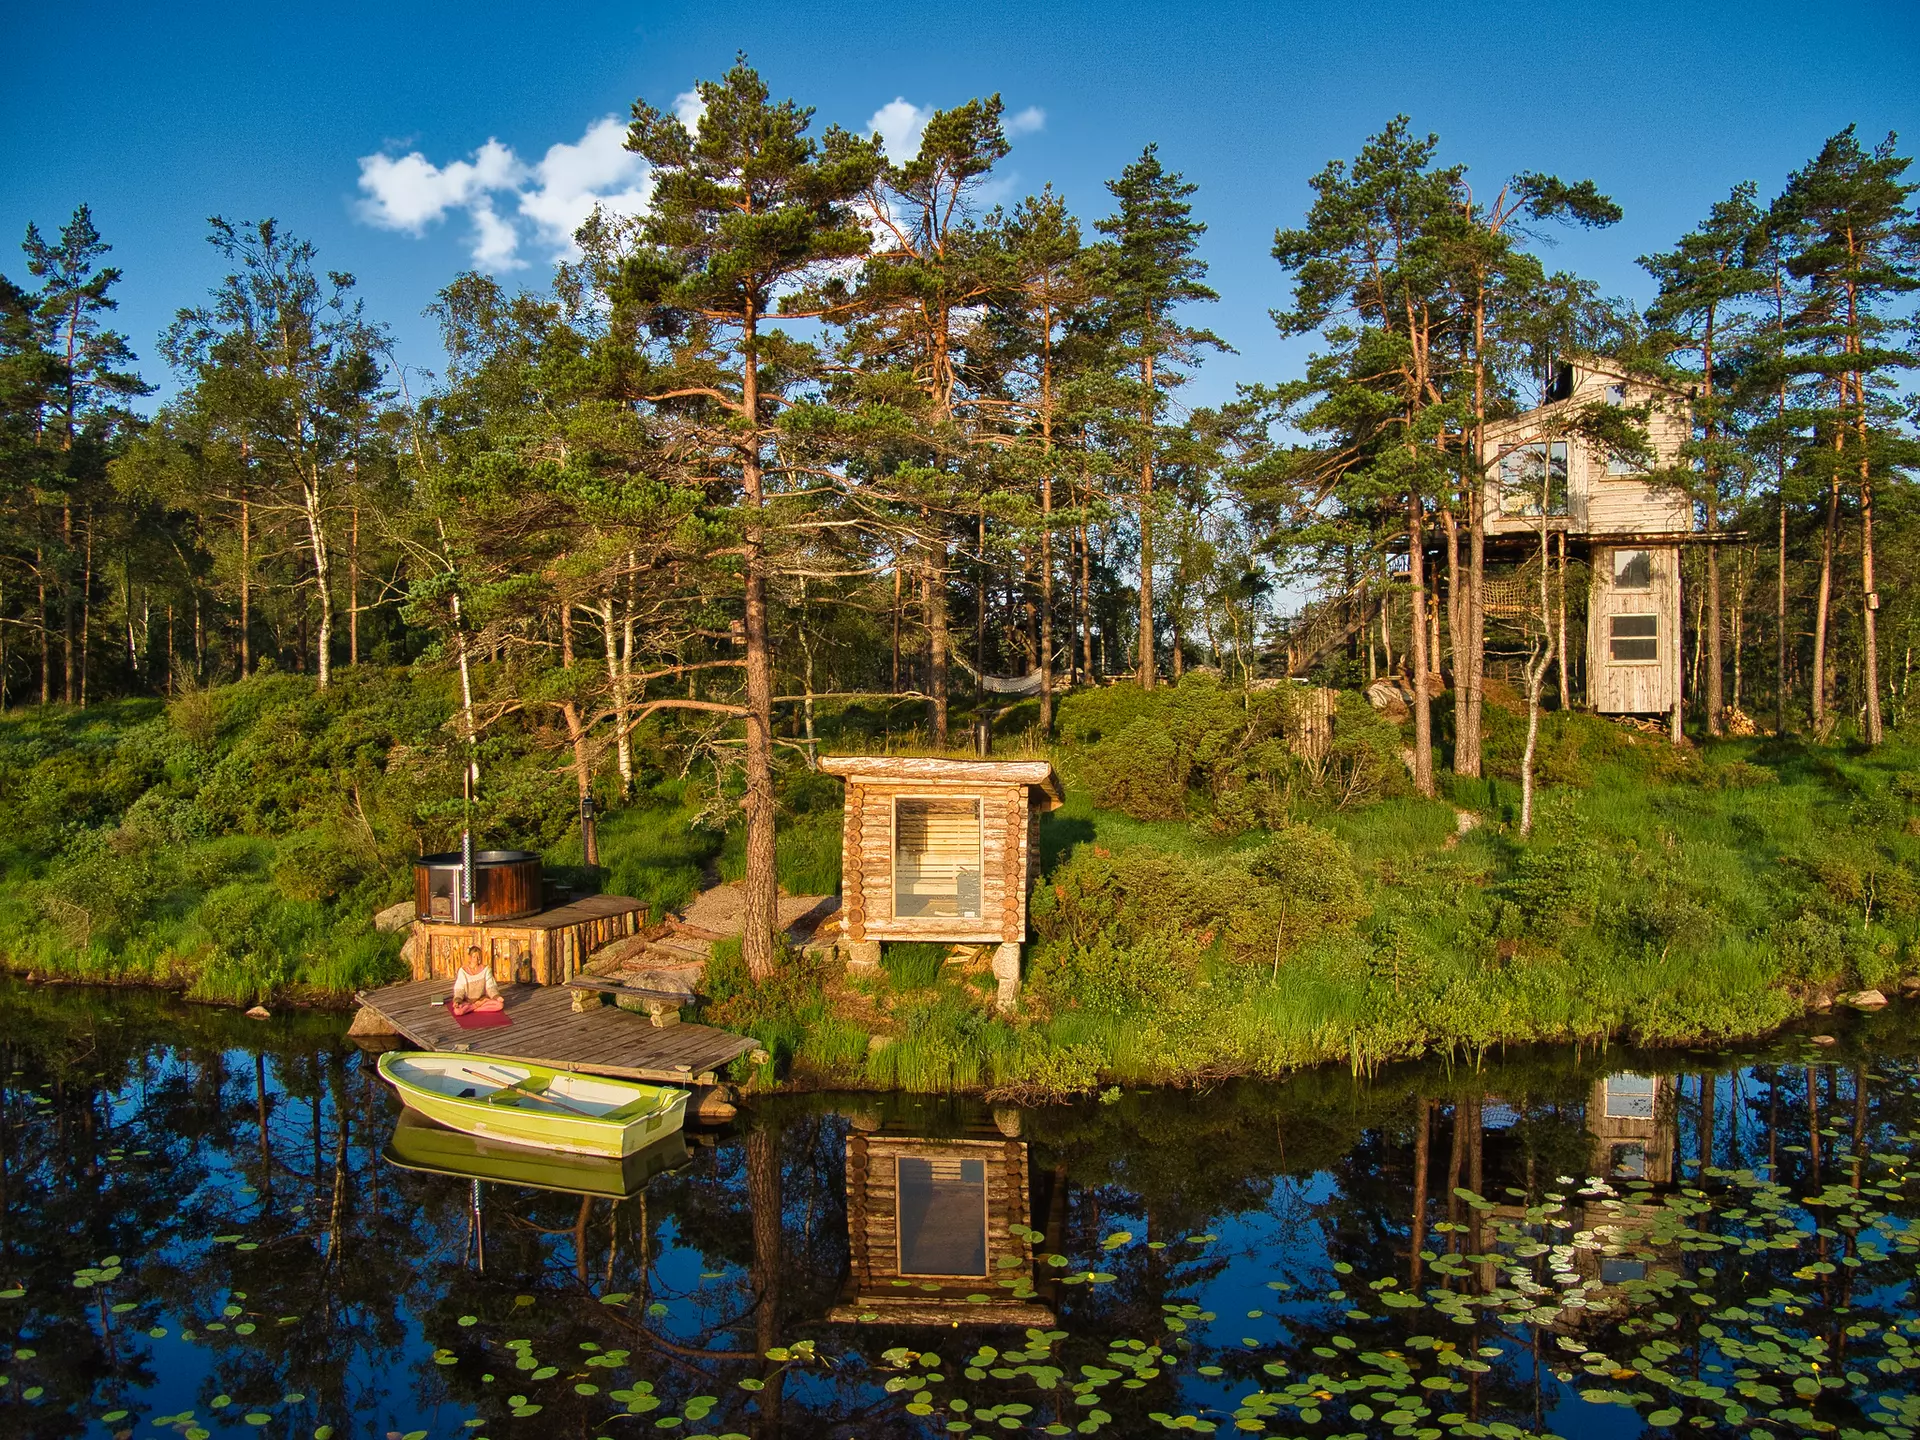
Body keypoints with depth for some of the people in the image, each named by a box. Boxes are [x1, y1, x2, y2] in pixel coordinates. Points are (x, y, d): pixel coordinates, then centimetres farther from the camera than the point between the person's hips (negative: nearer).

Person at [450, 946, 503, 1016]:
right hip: (467, 1001, -2)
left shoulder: (486, 969, -3)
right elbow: (459, 989, -11)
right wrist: (457, 1001, -29)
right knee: (458, 1010, -35)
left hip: (482, 999, 2)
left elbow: (490, 986, -7)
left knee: (500, 1004, -25)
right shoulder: (463, 971, -8)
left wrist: (497, 997, -25)